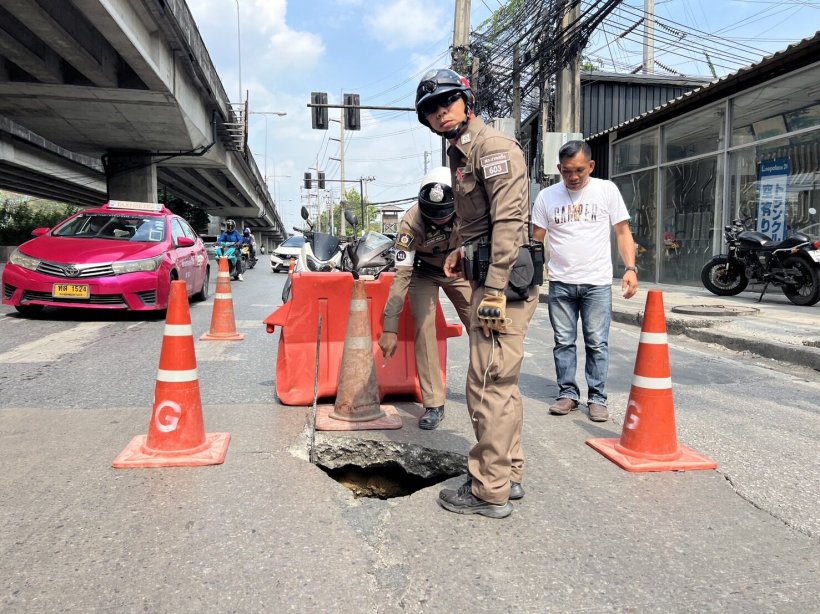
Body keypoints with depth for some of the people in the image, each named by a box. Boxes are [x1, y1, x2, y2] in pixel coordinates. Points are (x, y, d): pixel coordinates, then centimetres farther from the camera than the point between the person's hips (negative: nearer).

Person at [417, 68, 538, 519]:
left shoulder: (494, 148, -10)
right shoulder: (460, 155, 20)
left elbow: (509, 221, -21)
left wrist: (493, 292, -25)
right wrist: (463, 250, 15)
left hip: (503, 281, -11)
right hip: (488, 280, 11)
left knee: (488, 386, -6)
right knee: (500, 383, 16)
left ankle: (490, 490, 6)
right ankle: (508, 474, 29)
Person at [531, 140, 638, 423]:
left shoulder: (607, 190, 2)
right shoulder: (547, 196, 4)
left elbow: (623, 232, 5)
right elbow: (537, 239, 7)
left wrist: (630, 268, -7)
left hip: (597, 282, -1)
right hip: (560, 282, 2)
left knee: (597, 343, 2)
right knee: (563, 342, 7)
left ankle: (597, 398, 12)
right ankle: (568, 393, 19)